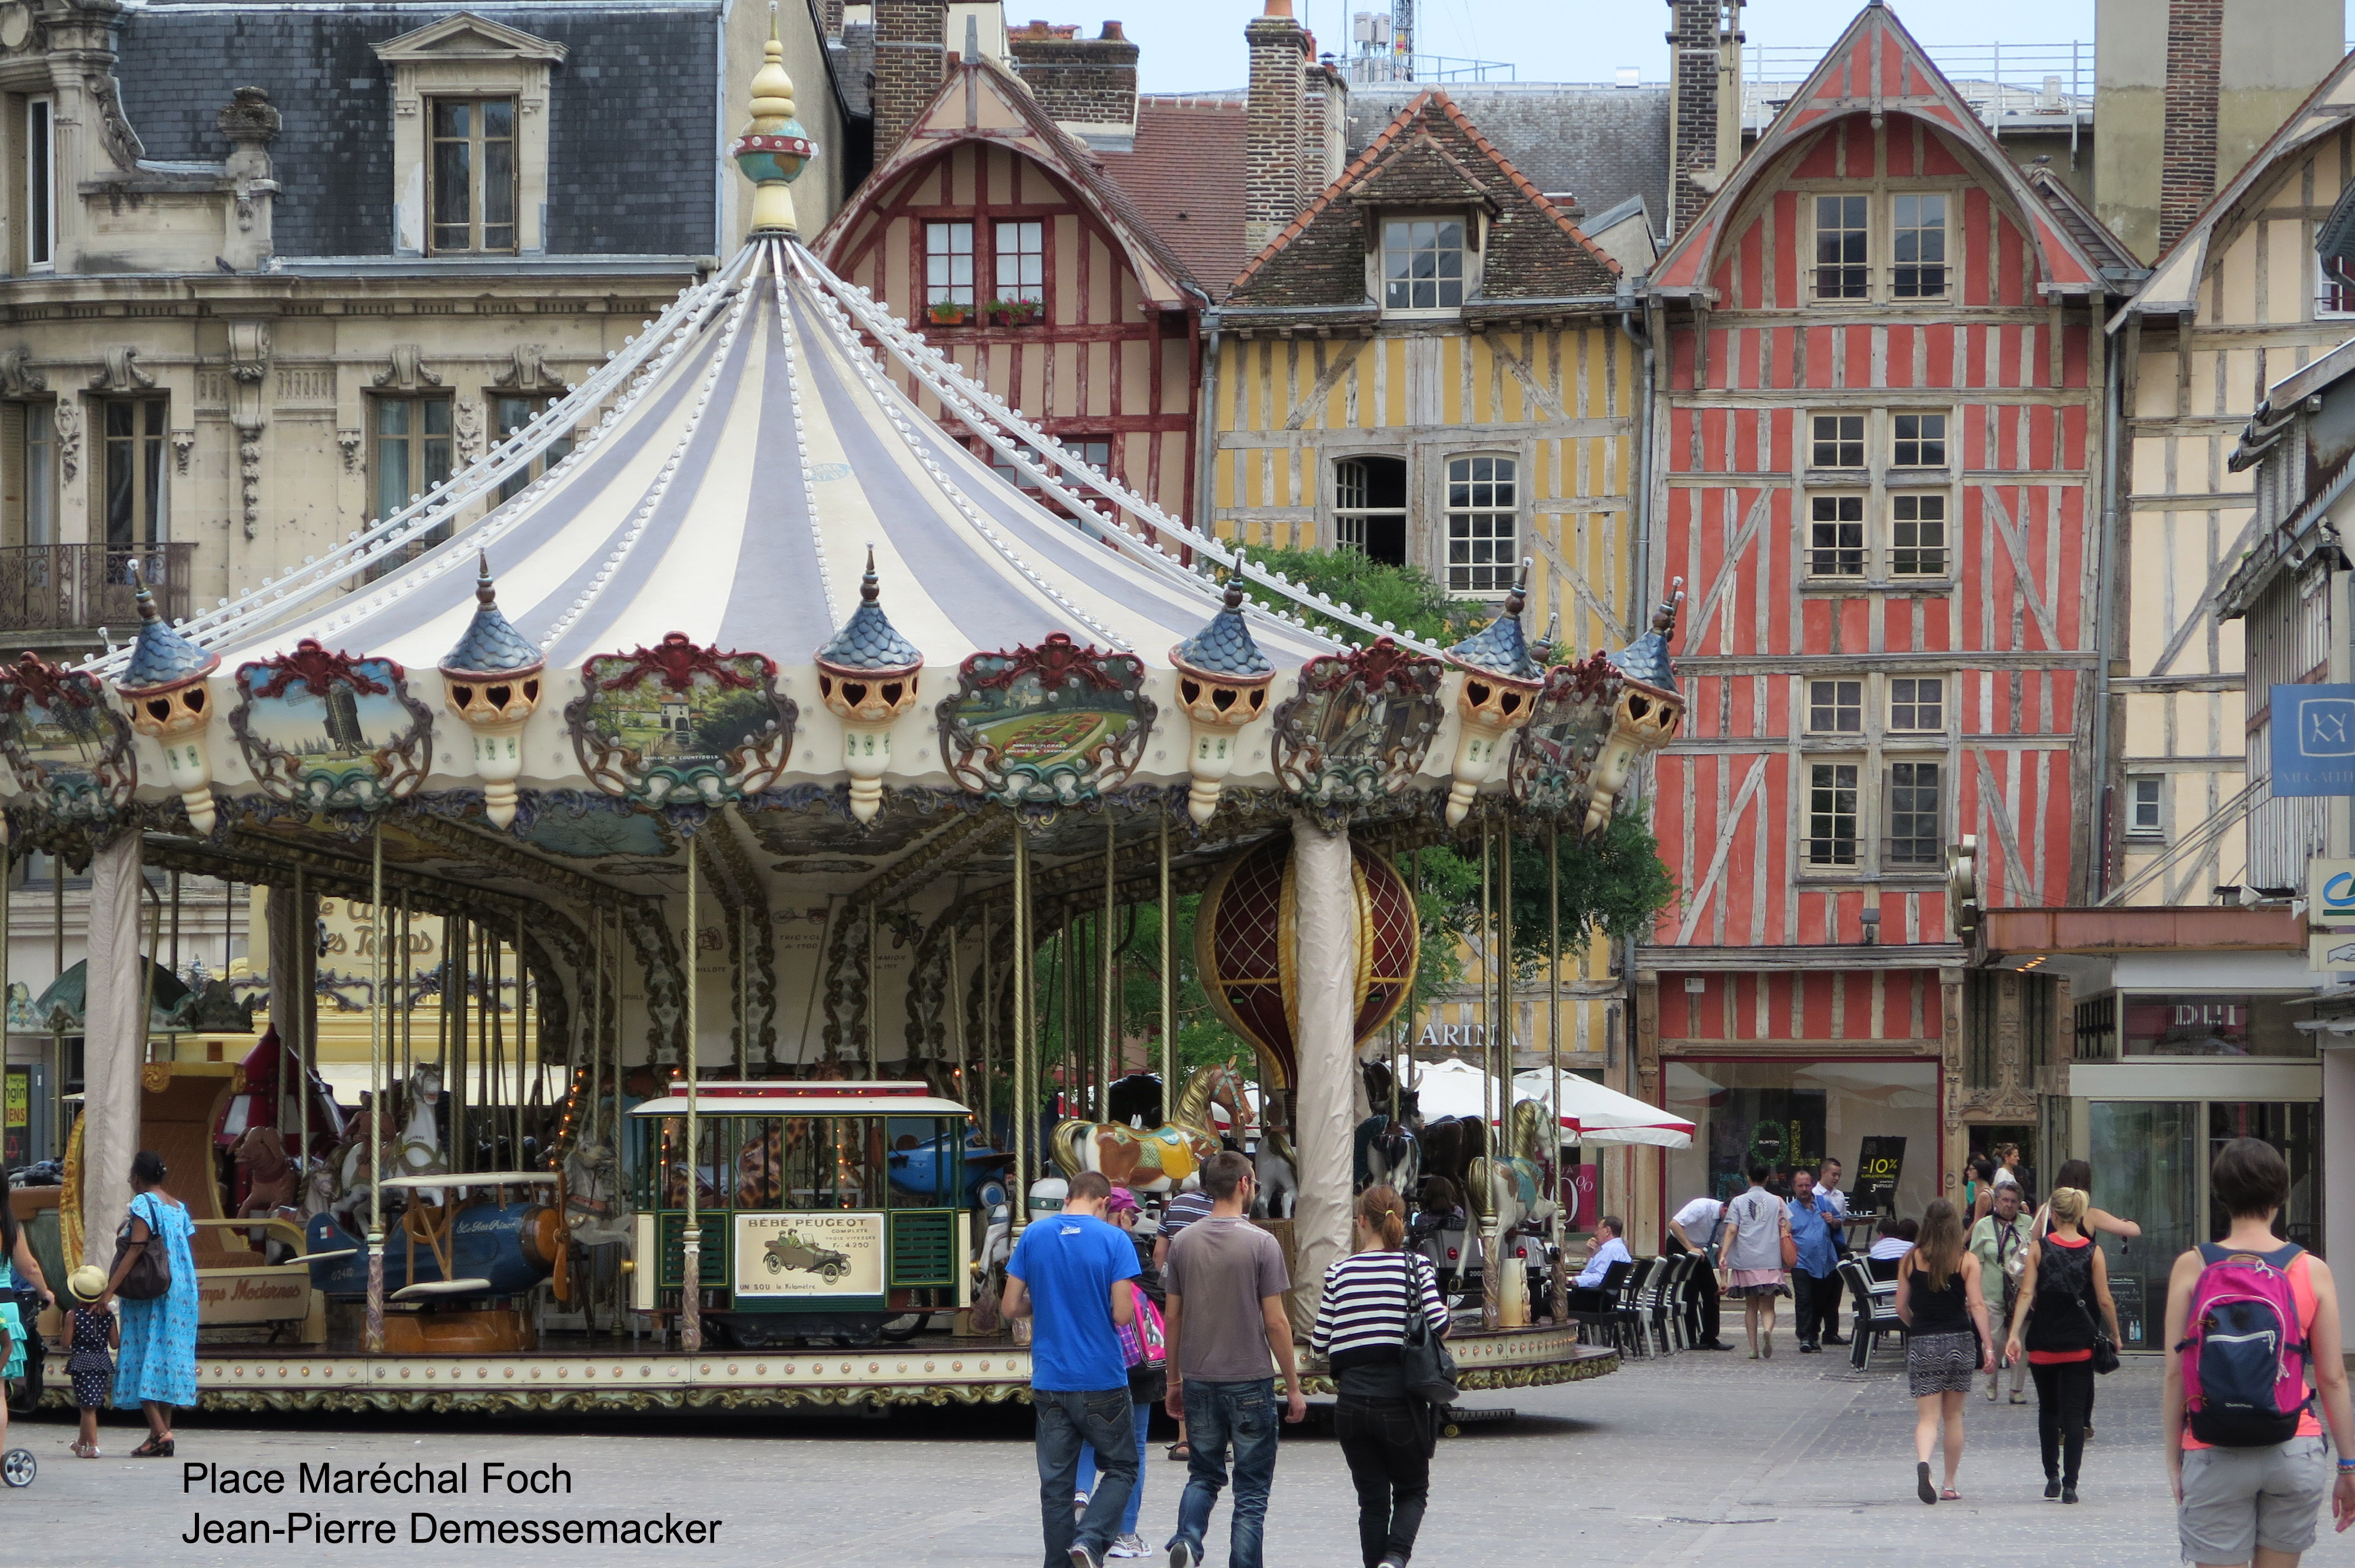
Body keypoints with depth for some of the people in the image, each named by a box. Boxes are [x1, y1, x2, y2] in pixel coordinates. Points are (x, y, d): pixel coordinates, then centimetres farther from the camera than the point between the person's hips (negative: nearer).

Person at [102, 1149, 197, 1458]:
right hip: (182, 1291, 7)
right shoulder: (179, 1207, 14)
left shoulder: (144, 1204, -8)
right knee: (169, 1357, 8)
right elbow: (186, 1254, 12)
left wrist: (110, 1290, -19)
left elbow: (136, 1249, -17)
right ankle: (164, 1433, 7)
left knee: (144, 1359, -7)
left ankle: (159, 1431, -17)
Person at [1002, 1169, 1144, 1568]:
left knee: (1056, 1482, 8)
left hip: (1049, 1381, 3)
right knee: (1120, 1468, 11)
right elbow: (1123, 1314, -12)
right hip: (1103, 1380, -3)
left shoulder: (1033, 1235, 2)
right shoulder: (1113, 1240, -8)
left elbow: (1010, 1306, 3)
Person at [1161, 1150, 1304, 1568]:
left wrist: (1174, 1381, 17)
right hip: (1249, 1382, -4)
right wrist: (1293, 1388, -2)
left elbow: (1173, 1317, 6)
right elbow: (1275, 1322, -10)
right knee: (1252, 1489, 5)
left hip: (1198, 1381, 4)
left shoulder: (1184, 1242, 2)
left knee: (1204, 1474, 17)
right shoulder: (1260, 1243, -10)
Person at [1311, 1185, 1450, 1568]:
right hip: (1401, 1399, -1)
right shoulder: (1416, 1266, -3)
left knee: (1372, 1499, 12)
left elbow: (1319, 1343, -1)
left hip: (1352, 1400, 1)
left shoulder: (1339, 1272, 1)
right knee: (1412, 1490, 13)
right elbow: (1439, 1323, -13)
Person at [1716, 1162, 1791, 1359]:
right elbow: (1786, 1228, 1)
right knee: (1767, 1307, 1)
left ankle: (1753, 1348, 7)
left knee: (1750, 1306, 12)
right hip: (1770, 1261, 0)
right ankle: (1768, 1331, -29)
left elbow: (1731, 1231, -7)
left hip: (1745, 1262, 0)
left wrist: (1723, 1256, -11)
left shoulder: (1738, 1202, 3)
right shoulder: (1777, 1201, 6)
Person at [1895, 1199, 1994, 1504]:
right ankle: (1949, 1484, 19)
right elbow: (1977, 1305, -9)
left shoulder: (1910, 1260, 1)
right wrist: (1988, 1346, -9)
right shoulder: (1967, 1261, -2)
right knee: (1954, 1416, 15)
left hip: (1922, 1344, 0)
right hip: (1959, 1341, 0)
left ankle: (1923, 1462, -32)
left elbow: (1901, 1308, 5)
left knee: (1928, 1416, -2)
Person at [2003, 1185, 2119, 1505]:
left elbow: (2026, 1294, -10)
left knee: (2048, 1410, 19)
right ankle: (2070, 1484, -7)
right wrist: (2115, 1336, 9)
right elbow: (2104, 1301, -3)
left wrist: (2015, 1334, -11)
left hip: (2043, 1343, 1)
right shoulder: (2093, 1253, -4)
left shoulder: (2039, 1248, -4)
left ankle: (2052, 1476, 20)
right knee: (2074, 1414, 1)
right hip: (2080, 1344, -1)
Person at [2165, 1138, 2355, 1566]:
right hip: (2296, 1450, 1)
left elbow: (2175, 1373, -2)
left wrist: (2174, 1458, 7)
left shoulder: (2192, 1267, -2)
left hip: (2215, 1455, -1)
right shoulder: (2312, 1270, 0)